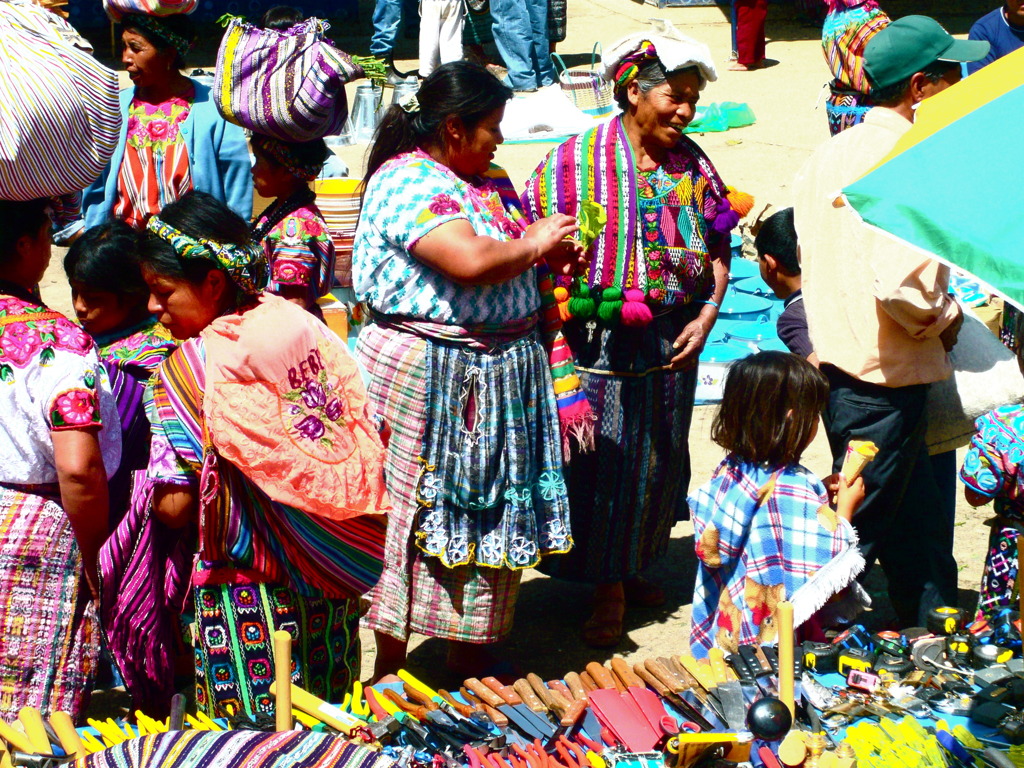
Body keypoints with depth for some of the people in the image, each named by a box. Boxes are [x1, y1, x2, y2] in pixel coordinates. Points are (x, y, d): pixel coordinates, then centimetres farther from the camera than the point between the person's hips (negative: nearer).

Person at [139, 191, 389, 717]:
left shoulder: (187, 368, -17)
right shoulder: (301, 324, -1)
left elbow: (174, 508, -17)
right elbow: (368, 435, 5)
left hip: (248, 582, -6)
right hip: (336, 573, 6)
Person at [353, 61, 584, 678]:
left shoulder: (491, 183, 14)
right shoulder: (405, 182, -16)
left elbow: (522, 256, 24)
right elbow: (472, 260, -28)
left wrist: (555, 254, 2)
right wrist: (533, 243, -12)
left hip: (504, 374, 9)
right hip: (426, 378, -9)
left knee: (494, 514, 14)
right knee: (416, 519, -1)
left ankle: (472, 659, 27)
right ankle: (387, 669, 10)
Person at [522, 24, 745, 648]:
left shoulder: (692, 163, 4)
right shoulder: (579, 159, -8)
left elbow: (717, 249, 10)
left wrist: (707, 317, -1)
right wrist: (562, 309, -20)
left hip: (671, 345, 5)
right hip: (598, 342, -5)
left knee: (658, 461, 14)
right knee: (602, 463, 0)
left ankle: (631, 568, 32)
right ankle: (608, 592, 10)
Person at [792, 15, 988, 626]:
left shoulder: (833, 152, 8)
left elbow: (814, 253, 13)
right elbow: (901, 284, -30)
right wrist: (945, 319, -10)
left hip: (838, 363, 10)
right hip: (885, 376, -10)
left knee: (920, 518, 21)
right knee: (857, 528, 3)